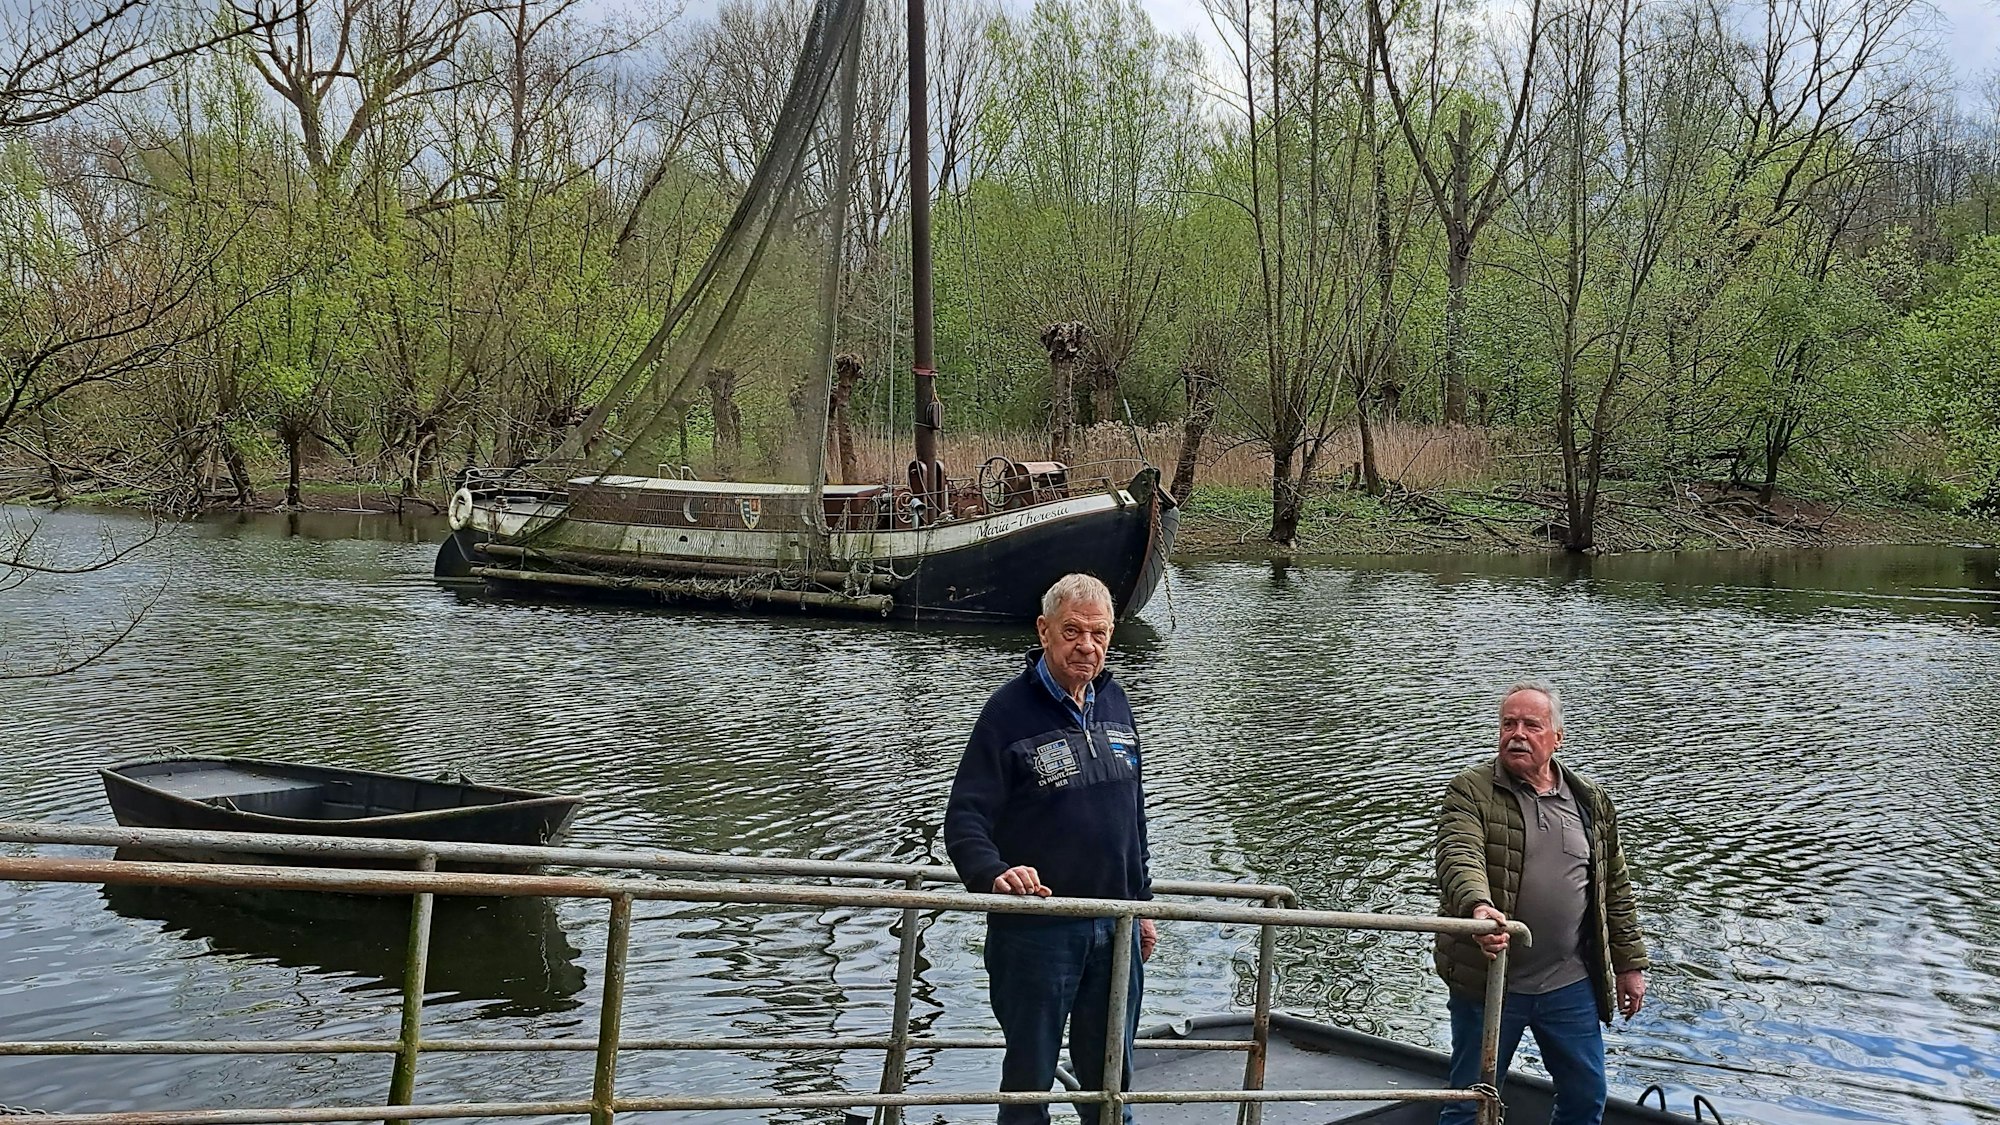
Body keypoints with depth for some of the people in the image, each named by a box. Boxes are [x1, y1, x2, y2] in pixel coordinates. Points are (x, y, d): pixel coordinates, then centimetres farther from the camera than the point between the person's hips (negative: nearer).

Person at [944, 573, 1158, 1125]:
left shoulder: (1114, 702, 8)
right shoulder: (1011, 710, -11)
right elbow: (964, 817, -16)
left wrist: (1140, 902, 18)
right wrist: (993, 873, -34)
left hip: (1115, 927, 6)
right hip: (1036, 930, -5)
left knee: (1111, 1080, 16)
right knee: (1029, 1078, 8)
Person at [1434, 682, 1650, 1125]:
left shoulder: (1591, 801, 8)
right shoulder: (1471, 791, -7)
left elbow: (1615, 889, 15)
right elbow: (1459, 857, -25)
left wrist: (1630, 964, 14)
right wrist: (1478, 906, -45)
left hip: (1571, 985, 4)